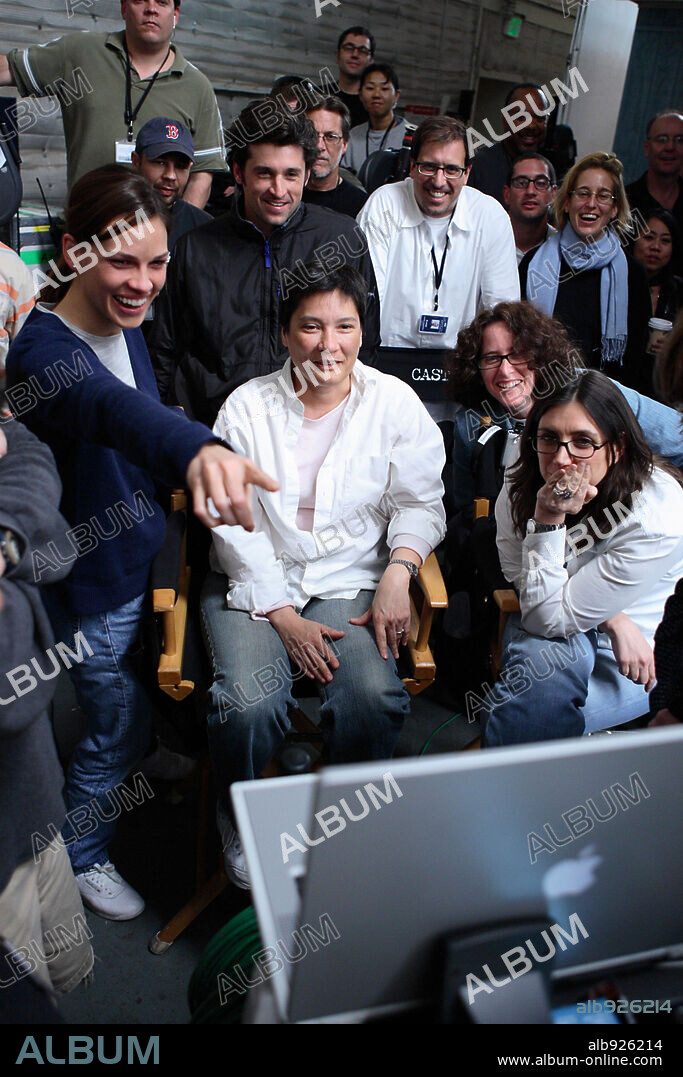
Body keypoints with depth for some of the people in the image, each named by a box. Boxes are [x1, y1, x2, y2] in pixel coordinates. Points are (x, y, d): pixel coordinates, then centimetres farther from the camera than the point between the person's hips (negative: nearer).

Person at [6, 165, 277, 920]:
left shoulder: (125, 327, -3)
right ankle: (80, 856, 39)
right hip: (90, 584, -7)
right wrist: (196, 448, -73)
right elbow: (109, 407, -55)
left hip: (143, 557, 7)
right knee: (119, 723, 11)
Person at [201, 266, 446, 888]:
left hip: (353, 581, 1)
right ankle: (241, 829, 6)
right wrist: (284, 617, -12)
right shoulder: (247, 407, 0)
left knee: (373, 697, -26)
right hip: (256, 584, 0)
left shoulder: (394, 403, 4)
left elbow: (419, 503, 6)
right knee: (248, 703, -26)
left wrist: (397, 574, -14)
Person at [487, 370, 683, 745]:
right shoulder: (520, 485, -14)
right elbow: (525, 585, -5)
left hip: (642, 660, -3)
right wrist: (614, 622, -19)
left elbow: (550, 617, -25)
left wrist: (548, 518, -35)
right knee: (545, 658, -33)